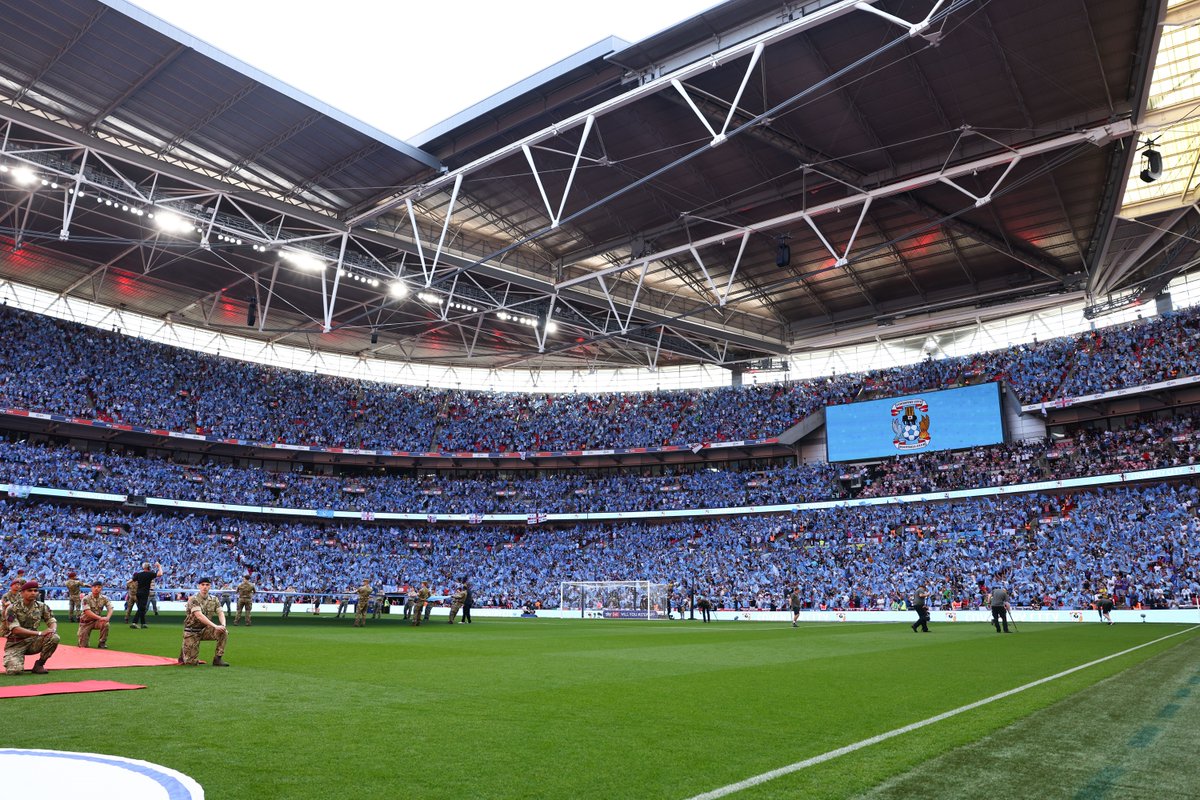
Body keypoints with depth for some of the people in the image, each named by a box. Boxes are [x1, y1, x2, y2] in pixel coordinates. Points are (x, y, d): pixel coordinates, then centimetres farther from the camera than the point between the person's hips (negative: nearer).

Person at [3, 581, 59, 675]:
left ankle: (39, 664, -5)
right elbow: (15, 629, -22)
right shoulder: (12, 608, -12)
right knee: (15, 670, -25)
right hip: (15, 644, -3)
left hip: (32, 641, 3)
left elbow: (52, 621, 1)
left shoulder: (42, 606, 1)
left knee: (54, 638, -25)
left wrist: (52, 630, -26)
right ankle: (12, 661, 14)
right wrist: (40, 633, -30)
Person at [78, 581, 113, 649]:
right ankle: (82, 640, 29)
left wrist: (107, 617, -36)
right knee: (83, 645, -9)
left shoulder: (104, 599, -5)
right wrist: (100, 618, -38)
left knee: (105, 623, -32)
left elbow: (110, 609, -13)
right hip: (86, 621, -2)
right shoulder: (86, 599, -15)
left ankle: (102, 643, -13)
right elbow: (87, 612, -26)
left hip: (97, 621, 2)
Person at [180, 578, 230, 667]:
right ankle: (184, 652, 24)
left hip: (205, 630, 5)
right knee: (192, 663, -9)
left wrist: (223, 625, -31)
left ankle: (217, 658, -13)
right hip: (192, 631, -4)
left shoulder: (214, 600, 3)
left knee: (223, 632, -24)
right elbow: (199, 616, -29)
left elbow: (221, 613, -8)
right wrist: (215, 626, -38)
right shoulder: (194, 599, -15)